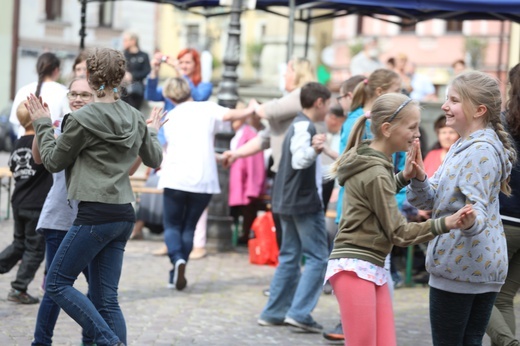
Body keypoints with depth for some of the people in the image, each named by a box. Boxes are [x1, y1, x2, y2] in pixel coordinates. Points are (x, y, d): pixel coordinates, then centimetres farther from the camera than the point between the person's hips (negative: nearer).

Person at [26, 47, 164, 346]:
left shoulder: (82, 119, -11)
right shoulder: (135, 118, 8)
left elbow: (53, 161, 1)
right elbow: (155, 159, 22)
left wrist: (43, 125, 14)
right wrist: (153, 132, 40)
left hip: (95, 214, -7)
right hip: (124, 214, 7)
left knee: (57, 284, 3)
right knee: (105, 297, 10)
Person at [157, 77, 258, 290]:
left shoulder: (170, 118, 14)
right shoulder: (207, 108, 4)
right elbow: (229, 115, -15)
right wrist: (250, 110, 0)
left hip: (175, 179, 0)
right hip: (204, 181, 0)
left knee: (172, 226, 12)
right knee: (188, 227, 14)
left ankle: (177, 259, -17)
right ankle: (176, 276, 12)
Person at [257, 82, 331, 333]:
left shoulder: (297, 125, 16)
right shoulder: (305, 126, -14)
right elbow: (299, 160, -27)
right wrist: (314, 150, -45)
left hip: (289, 201, 10)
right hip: (305, 202, -10)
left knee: (289, 256, 13)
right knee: (317, 258, -7)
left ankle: (274, 312, 13)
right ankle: (299, 313, -13)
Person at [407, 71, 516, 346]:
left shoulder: (481, 150, -15)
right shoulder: (462, 146, 16)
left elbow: (478, 208, -23)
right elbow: (430, 200, 11)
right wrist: (419, 176, -9)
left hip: (459, 264, -10)